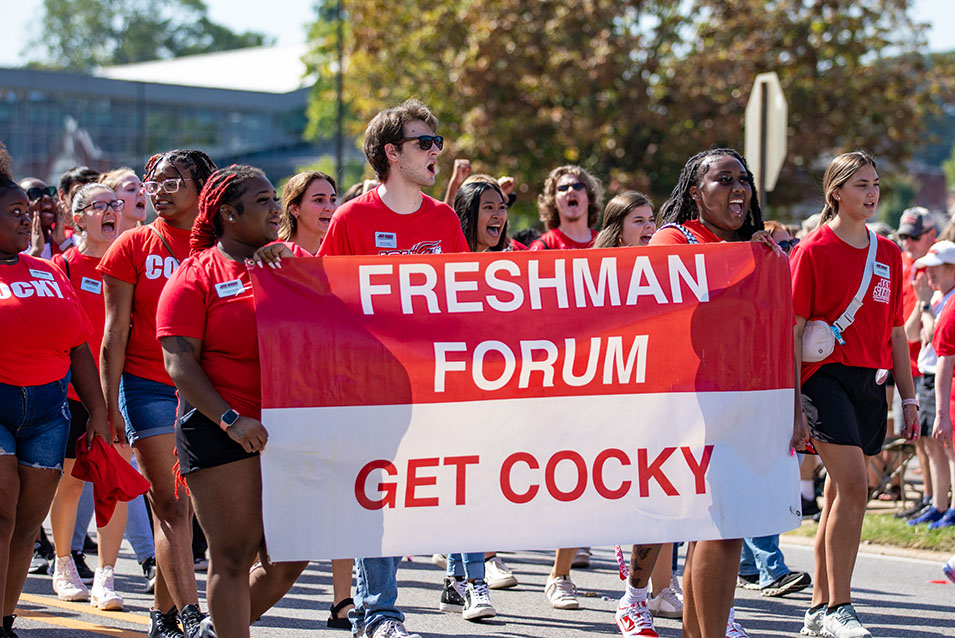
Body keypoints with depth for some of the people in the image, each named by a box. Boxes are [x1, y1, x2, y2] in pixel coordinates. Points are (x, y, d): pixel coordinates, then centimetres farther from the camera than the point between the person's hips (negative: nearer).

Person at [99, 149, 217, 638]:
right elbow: (115, 331, 2)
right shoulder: (134, 246, 4)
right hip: (147, 384, -2)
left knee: (179, 506, 6)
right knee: (171, 506, -9)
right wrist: (109, 402, -3)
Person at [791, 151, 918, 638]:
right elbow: (793, 329, -6)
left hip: (870, 383, 6)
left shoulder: (888, 254, 13)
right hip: (826, 376, -6)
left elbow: (894, 331, 17)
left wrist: (908, 398, 15)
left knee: (840, 495, 8)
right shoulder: (813, 251, -5)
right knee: (853, 487, -16)